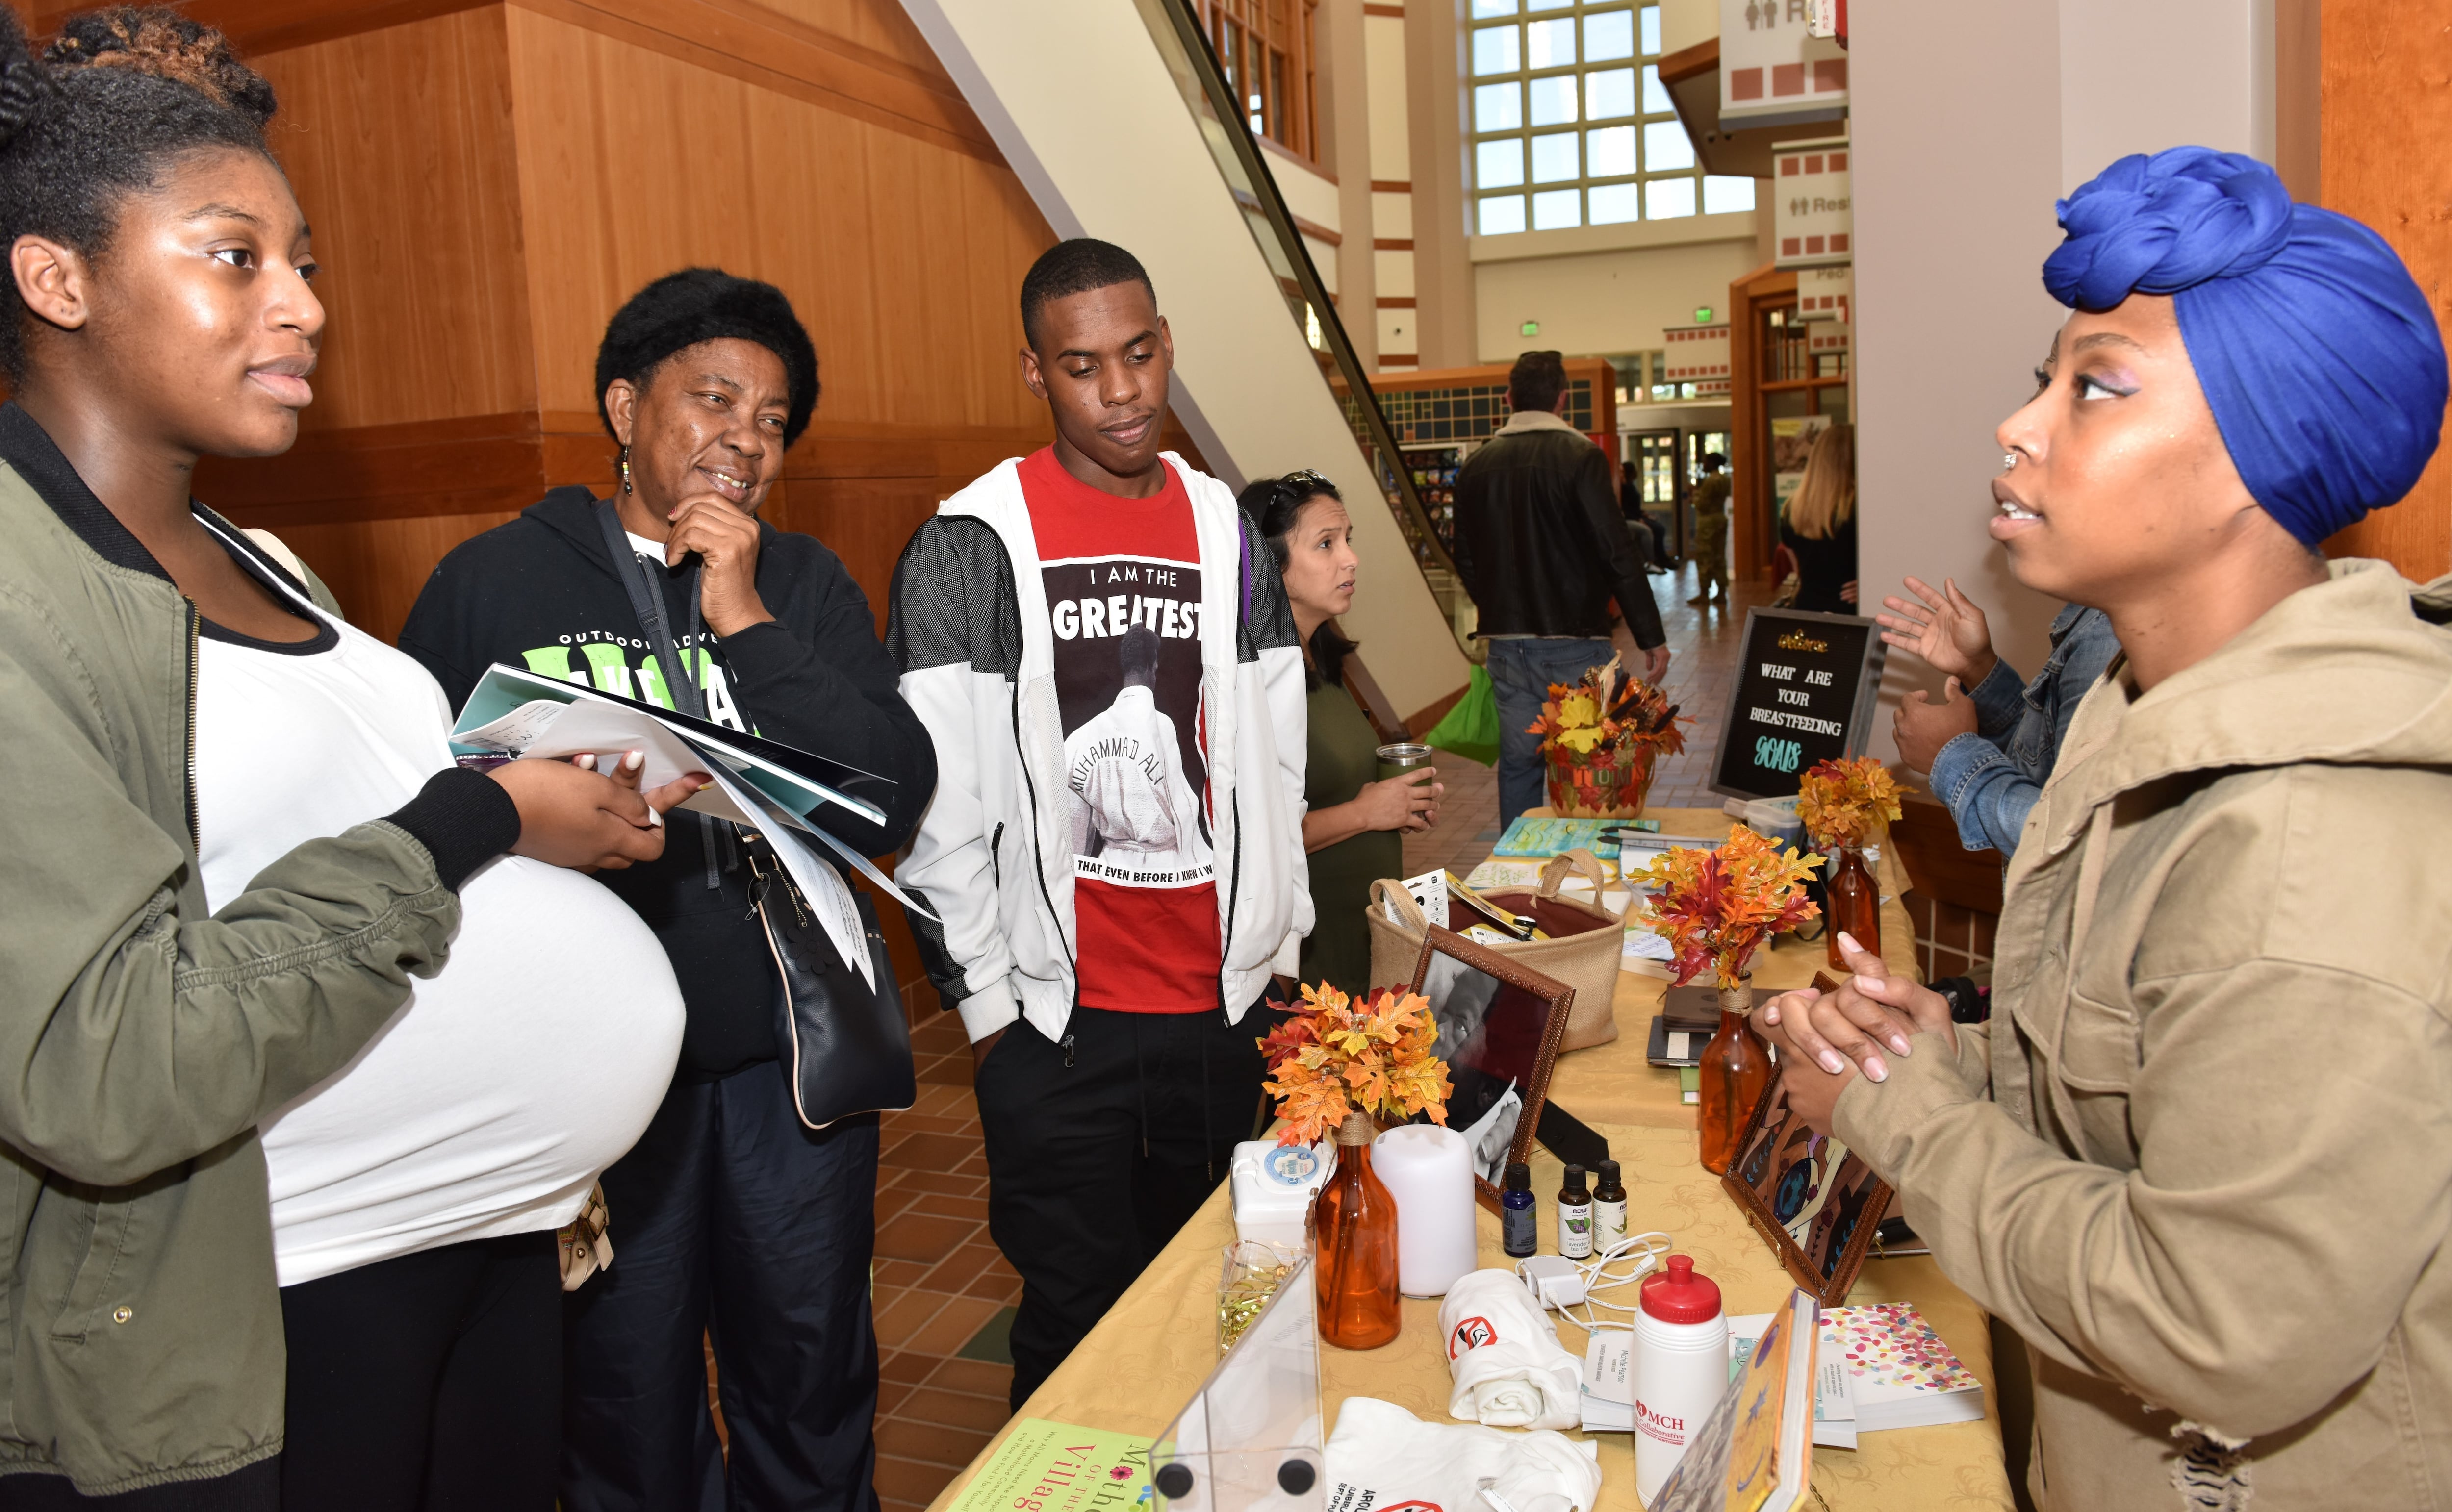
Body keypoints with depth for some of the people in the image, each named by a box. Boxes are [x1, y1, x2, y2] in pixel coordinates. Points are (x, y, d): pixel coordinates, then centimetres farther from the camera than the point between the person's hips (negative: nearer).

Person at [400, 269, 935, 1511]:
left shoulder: (806, 588, 4)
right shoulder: (491, 584, -2)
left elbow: (892, 804, -9)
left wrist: (746, 622, -14)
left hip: (791, 1059, 2)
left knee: (813, 1395, 18)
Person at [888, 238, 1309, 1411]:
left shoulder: (1224, 531, 7)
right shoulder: (971, 546, -7)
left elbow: (1273, 759, 11)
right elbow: (938, 802, -6)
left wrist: (1279, 950, 10)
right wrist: (985, 1000, -6)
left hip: (1222, 1006, 4)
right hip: (1056, 1019, -4)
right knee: (1079, 1319, 7)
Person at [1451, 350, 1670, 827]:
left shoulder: (1476, 466, 5)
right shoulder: (1581, 457, -10)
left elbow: (1465, 561, 12)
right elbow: (1617, 553, -13)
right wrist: (1652, 636, -7)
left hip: (1506, 641, 5)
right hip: (1574, 642, -4)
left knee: (1517, 762, 12)